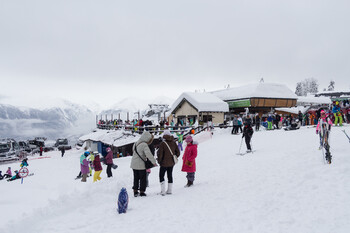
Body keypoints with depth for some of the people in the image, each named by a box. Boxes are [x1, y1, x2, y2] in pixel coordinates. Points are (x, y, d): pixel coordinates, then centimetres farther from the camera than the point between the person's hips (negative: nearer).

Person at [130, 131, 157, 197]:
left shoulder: (136, 143, 7)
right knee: (143, 178, 8)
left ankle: (135, 191, 20)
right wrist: (154, 162, -22)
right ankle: (142, 192, 11)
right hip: (141, 165, -7)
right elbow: (148, 154, -27)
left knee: (136, 178, 17)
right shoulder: (144, 145, -18)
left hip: (134, 164, 7)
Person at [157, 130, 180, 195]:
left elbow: (160, 154, -16)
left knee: (161, 176, 7)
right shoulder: (173, 142, -1)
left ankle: (163, 191, -1)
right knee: (170, 175, 16)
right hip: (172, 163, 5)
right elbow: (178, 152, 4)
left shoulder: (162, 143, -17)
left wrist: (159, 161, -1)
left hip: (164, 163, -5)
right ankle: (170, 190, 20)